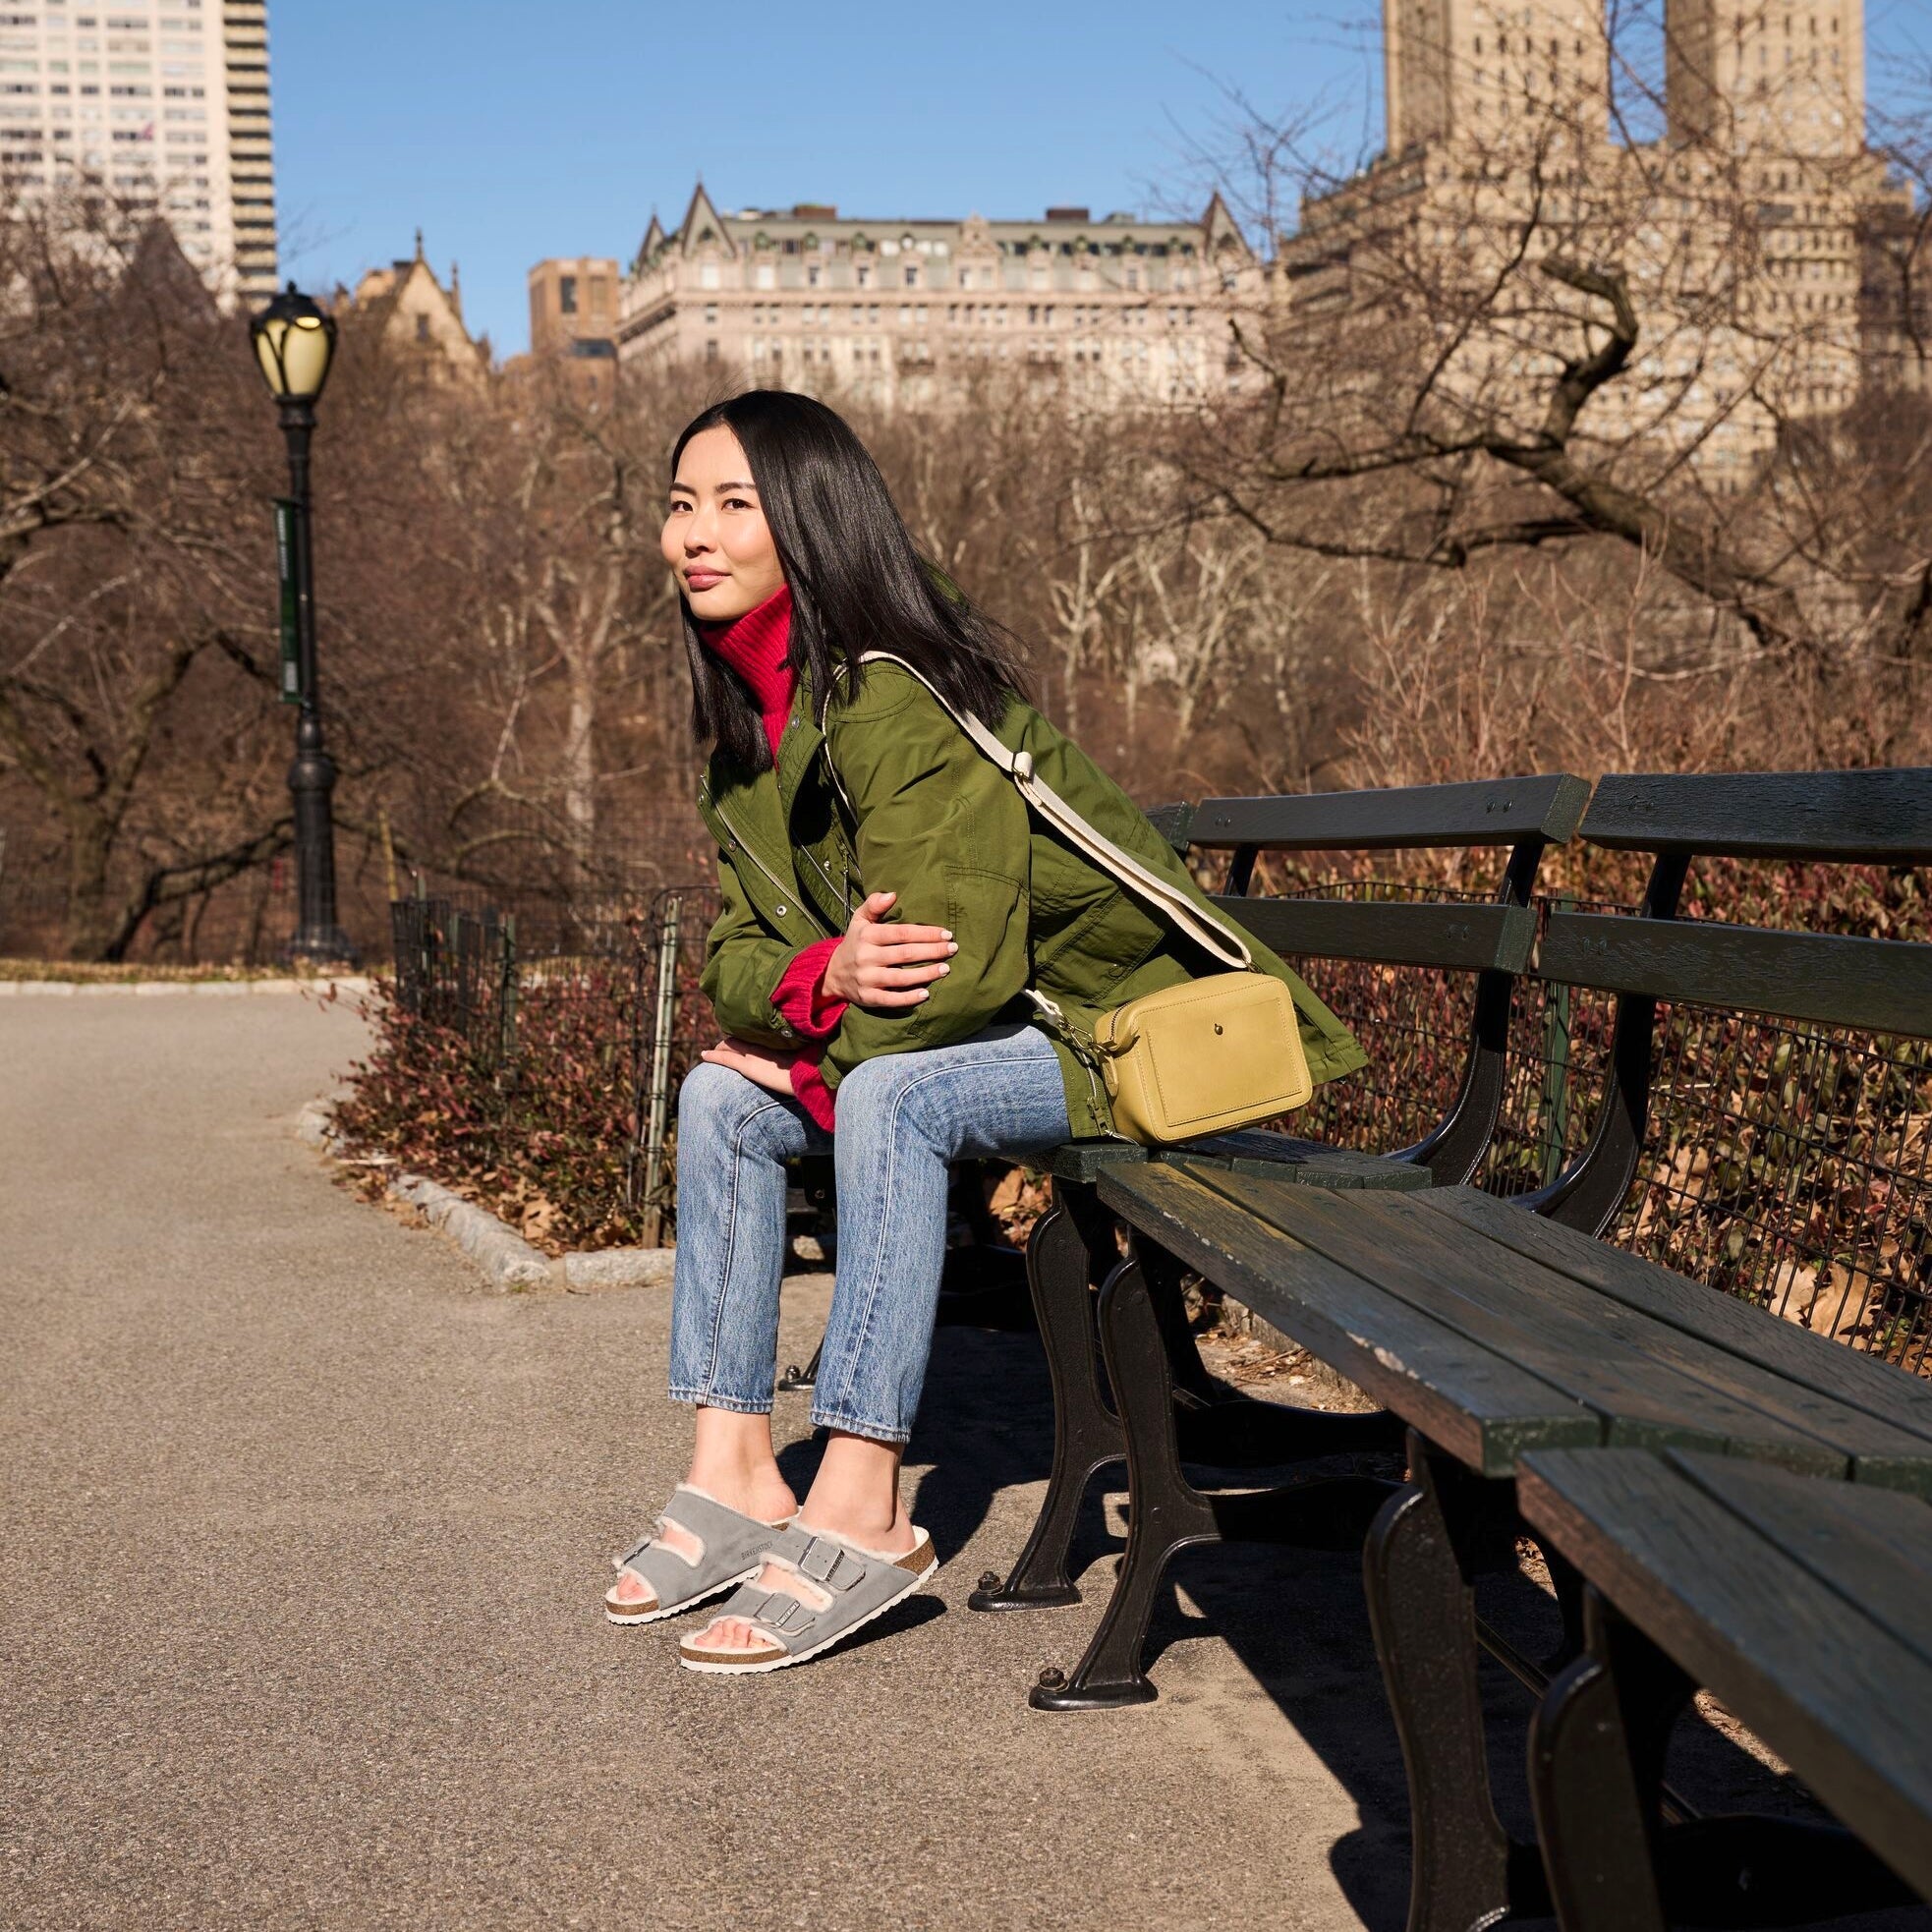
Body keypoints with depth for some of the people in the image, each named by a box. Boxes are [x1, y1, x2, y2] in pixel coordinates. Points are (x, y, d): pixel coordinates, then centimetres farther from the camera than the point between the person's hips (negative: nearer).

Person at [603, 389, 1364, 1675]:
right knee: (720, 1095, -3)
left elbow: (950, 976, -29)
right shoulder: (746, 721, 3)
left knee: (890, 1096, -32)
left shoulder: (894, 702, -26)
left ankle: (861, 1514, -28)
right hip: (969, 1035, 9)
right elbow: (739, 947, 3)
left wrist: (807, 1039, -13)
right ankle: (736, 1473, -2)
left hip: (1120, 1024, -9)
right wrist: (822, 981, -21)